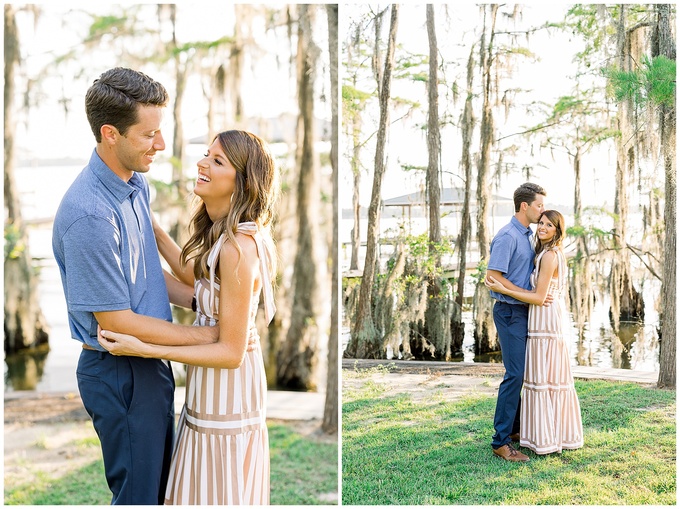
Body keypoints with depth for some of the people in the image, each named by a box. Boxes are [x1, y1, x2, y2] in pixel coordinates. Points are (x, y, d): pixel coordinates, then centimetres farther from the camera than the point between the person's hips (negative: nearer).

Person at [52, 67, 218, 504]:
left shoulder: (137, 182, 1)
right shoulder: (89, 214, -29)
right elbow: (116, 321, -24)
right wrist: (207, 335, -17)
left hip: (150, 361, 9)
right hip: (119, 373, -9)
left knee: (160, 482, 24)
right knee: (138, 492, 10)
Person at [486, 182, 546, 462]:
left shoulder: (528, 235, 13)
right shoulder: (507, 236, -16)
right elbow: (493, 276, -21)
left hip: (524, 312, 10)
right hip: (510, 312, -9)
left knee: (522, 372, 15)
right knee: (515, 374, -12)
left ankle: (515, 428, 26)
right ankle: (501, 442, -9)